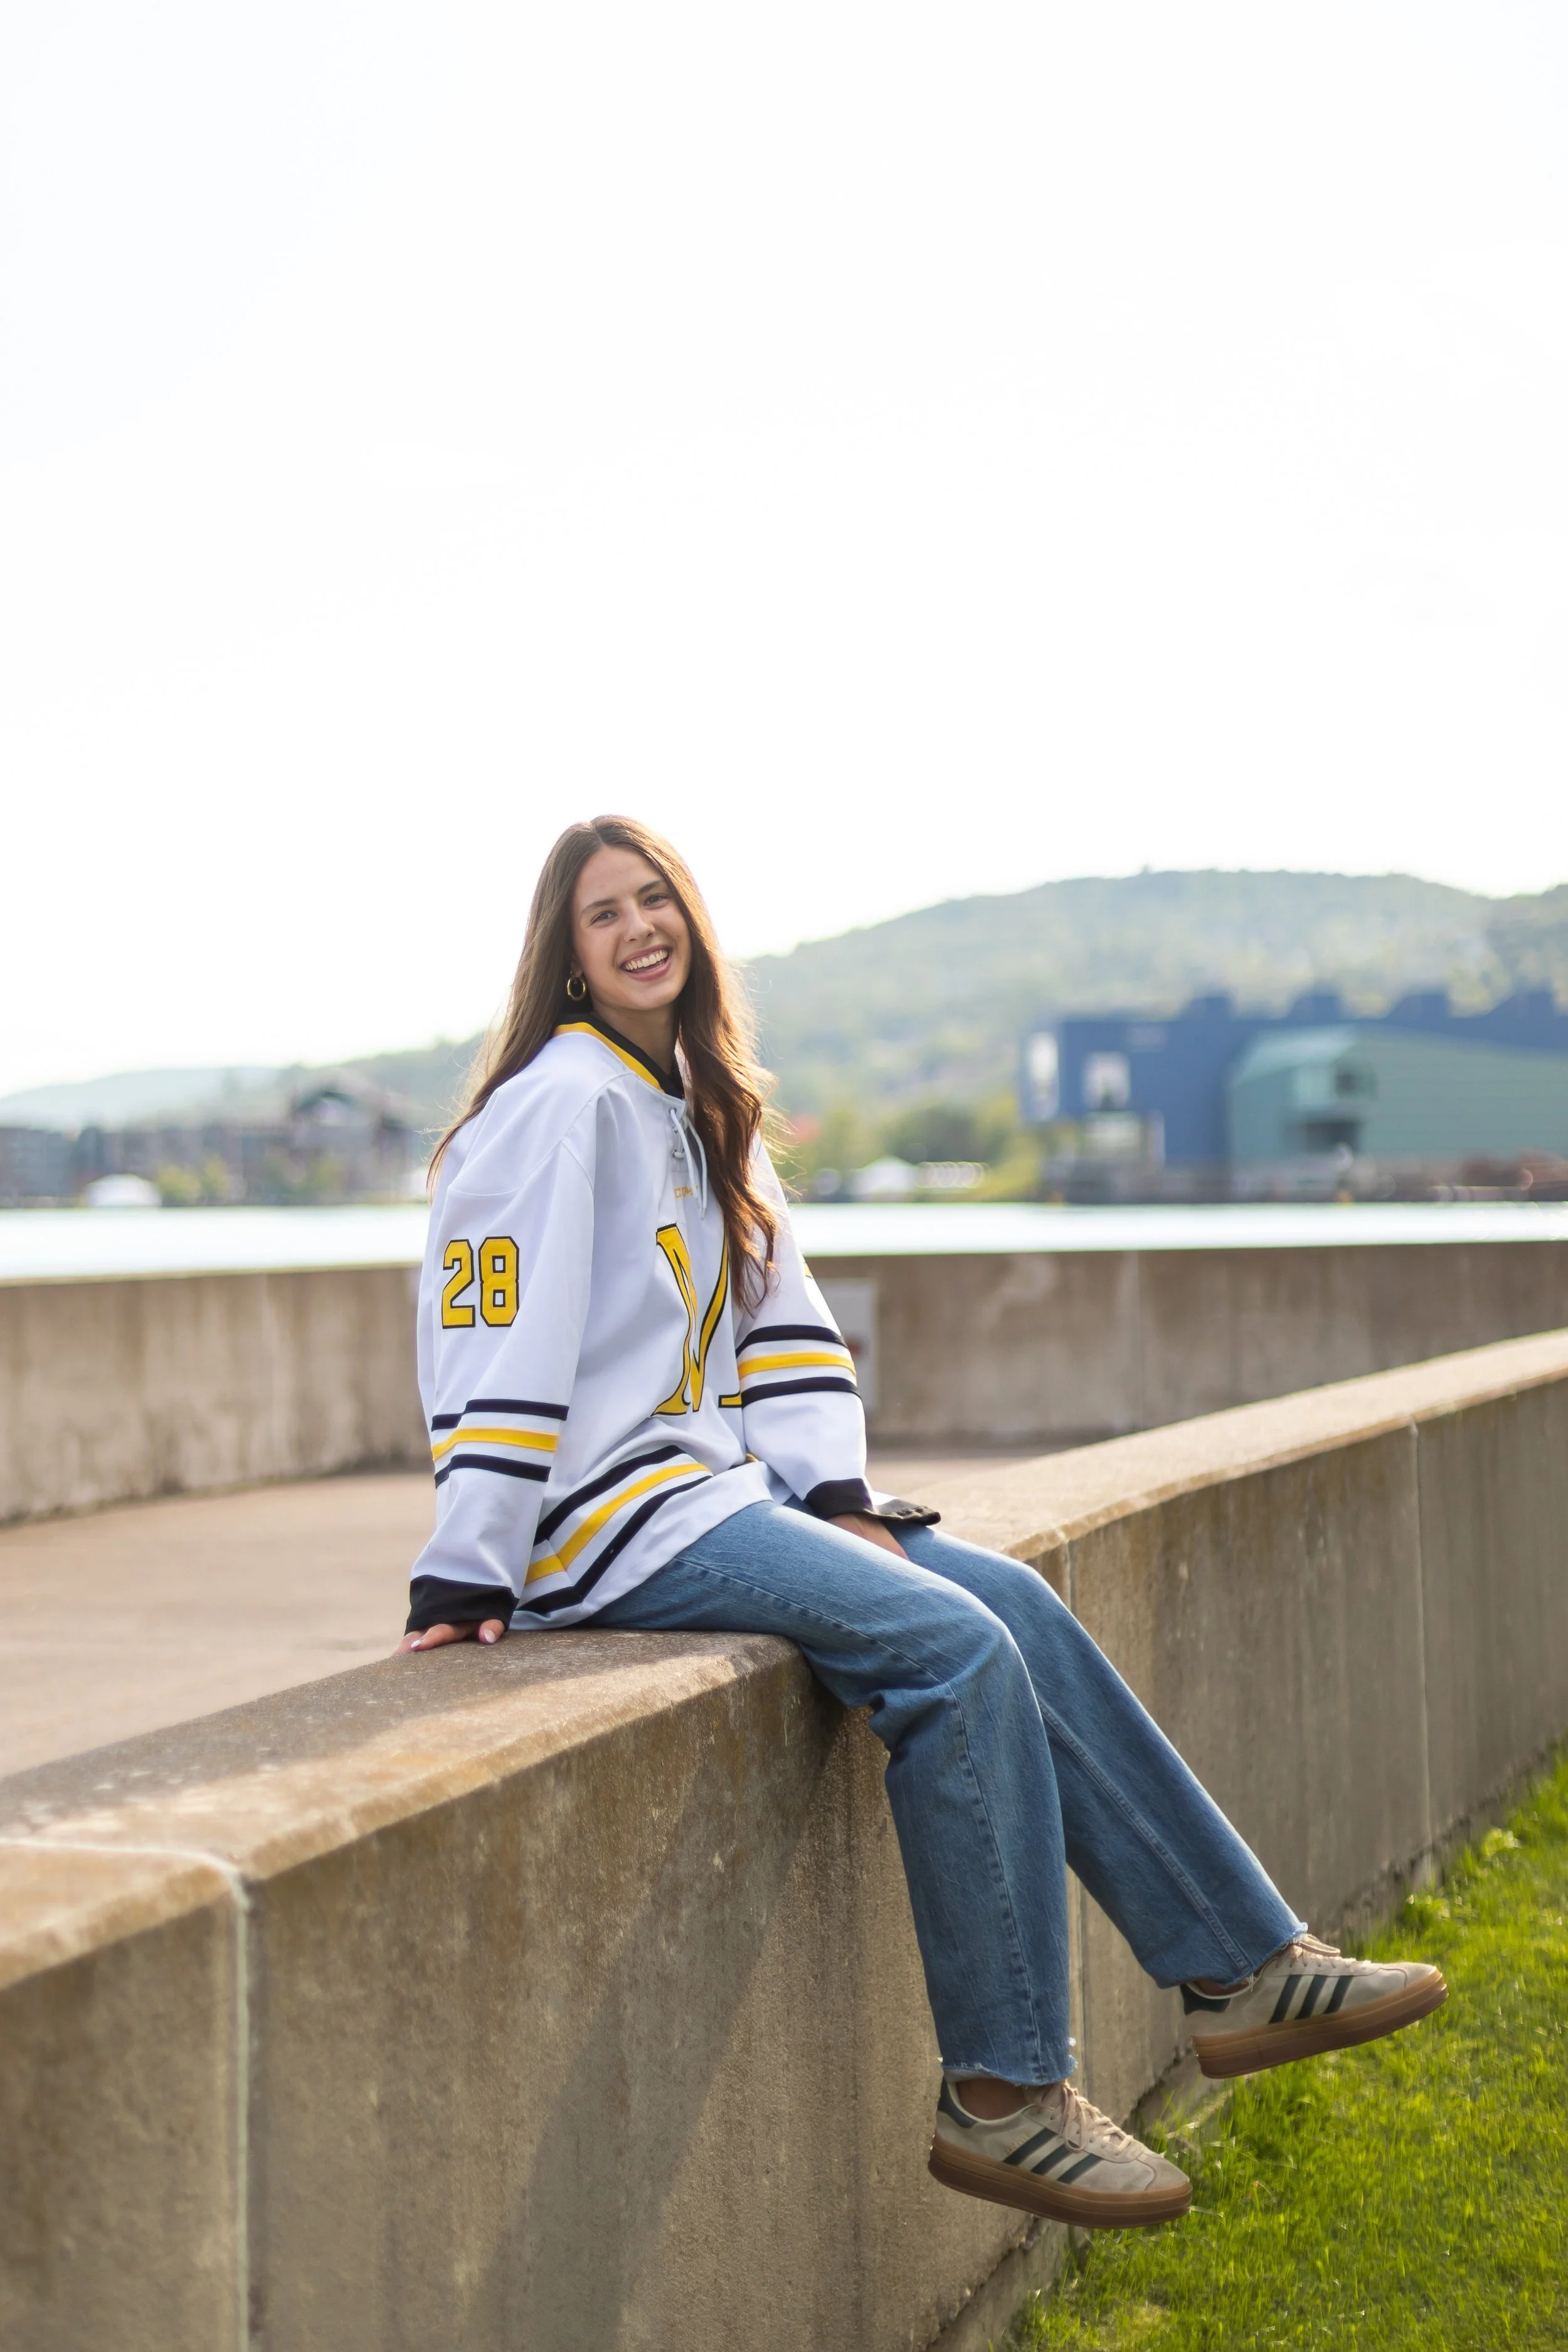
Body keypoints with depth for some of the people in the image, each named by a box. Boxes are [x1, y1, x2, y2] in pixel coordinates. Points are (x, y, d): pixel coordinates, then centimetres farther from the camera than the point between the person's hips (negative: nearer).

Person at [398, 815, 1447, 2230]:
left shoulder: (699, 1106, 18)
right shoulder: (561, 1103, -10)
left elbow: (781, 1319, 15)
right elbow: (497, 1348, -15)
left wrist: (839, 1500, 3)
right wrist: (465, 1579, -18)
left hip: (716, 1488, 9)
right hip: (610, 1528, -9)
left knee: (1019, 1610, -3)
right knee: (955, 1651, -21)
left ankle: (1244, 1969, 2)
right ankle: (1002, 2098, -14)